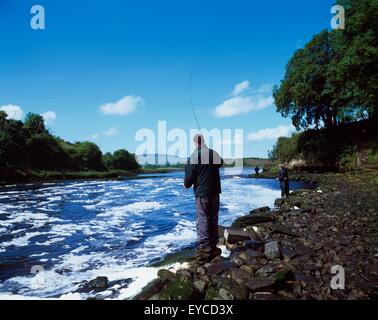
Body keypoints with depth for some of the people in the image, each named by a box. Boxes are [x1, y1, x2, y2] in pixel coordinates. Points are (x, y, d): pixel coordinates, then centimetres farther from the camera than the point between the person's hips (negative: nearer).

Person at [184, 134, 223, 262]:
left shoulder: (194, 156, -12)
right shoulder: (214, 153, 3)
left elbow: (189, 176, -10)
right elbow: (220, 163, 25)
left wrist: (187, 184, 10)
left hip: (202, 192, -5)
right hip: (215, 192, 5)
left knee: (202, 219, -1)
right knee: (213, 219, 13)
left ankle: (204, 248, -6)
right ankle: (213, 247, 22)